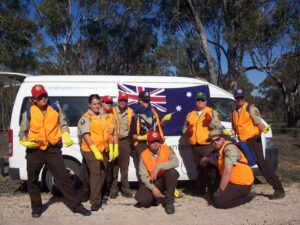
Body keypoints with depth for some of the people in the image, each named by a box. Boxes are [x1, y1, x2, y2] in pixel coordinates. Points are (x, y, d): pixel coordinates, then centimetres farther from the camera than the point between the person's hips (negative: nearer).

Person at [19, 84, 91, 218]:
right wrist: (24, 141, -10)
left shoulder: (55, 108, 1)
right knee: (32, 180, 12)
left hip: (53, 150, -1)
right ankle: (37, 206, 32)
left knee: (63, 178, -1)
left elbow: (63, 124, 11)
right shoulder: (28, 113, -1)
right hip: (34, 151, 1)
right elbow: (23, 131, 9)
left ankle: (76, 205, 7)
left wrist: (66, 137, -5)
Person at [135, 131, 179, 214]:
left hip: (165, 179, -1)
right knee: (141, 198, -24)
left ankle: (169, 202, -16)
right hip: (152, 182, 1)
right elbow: (144, 176, -10)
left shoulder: (167, 149, -10)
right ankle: (158, 196, 10)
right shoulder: (144, 155, -7)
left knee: (172, 172, -33)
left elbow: (175, 162, -29)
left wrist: (158, 167, -35)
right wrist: (153, 188, -24)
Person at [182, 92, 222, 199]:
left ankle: (213, 191, -4)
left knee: (211, 169, -10)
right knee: (200, 168, 17)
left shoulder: (212, 112, 4)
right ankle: (200, 190, 30)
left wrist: (211, 121, -23)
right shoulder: (190, 115, 17)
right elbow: (184, 127, 21)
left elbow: (219, 127, -5)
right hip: (195, 147, 5)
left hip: (208, 146, -5)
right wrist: (187, 131, -2)